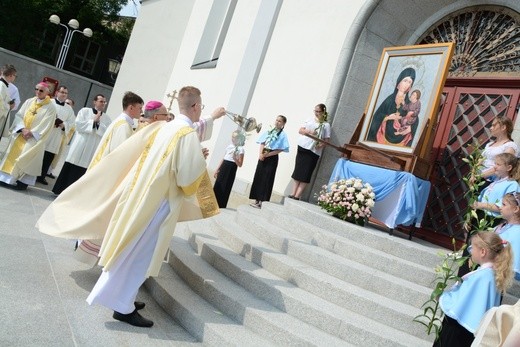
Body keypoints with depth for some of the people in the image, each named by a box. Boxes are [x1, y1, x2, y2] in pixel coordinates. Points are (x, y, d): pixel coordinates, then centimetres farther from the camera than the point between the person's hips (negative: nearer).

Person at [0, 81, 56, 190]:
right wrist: (23, 129, -13)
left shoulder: (50, 107, -7)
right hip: (20, 133, 5)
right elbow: (19, 115, 3)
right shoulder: (29, 101, 7)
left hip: (34, 137, -5)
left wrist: (31, 133, -15)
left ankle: (22, 181, -2)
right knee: (13, 154, 5)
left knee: (25, 158, -8)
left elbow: (46, 126, -11)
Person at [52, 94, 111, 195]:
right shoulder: (85, 111, 5)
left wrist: (99, 123, -12)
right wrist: (93, 121, -9)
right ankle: (61, 190, 15)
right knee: (69, 170, 4)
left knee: (81, 172, 2)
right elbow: (78, 124, -7)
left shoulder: (107, 119, 9)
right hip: (79, 147, -1)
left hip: (92, 151, 1)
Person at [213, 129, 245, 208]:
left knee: (224, 189, -3)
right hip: (223, 168, 6)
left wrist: (234, 157, -25)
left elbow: (240, 164, -10)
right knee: (217, 187, 5)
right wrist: (217, 169, 15)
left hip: (231, 169, -6)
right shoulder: (230, 146, 11)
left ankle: (220, 207, 7)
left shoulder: (240, 149, -8)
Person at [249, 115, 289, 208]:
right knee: (258, 177, 6)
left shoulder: (282, 135, -5)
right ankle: (257, 200, 14)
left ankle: (262, 201, 2)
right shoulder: (268, 131, 9)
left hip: (272, 159, -5)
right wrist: (260, 154, -9)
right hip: (263, 157, 5)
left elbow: (280, 149, -11)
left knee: (266, 180, -3)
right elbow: (262, 143, 7)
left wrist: (268, 154, -15)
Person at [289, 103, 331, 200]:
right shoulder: (310, 120, 12)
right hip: (302, 148, 3)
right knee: (297, 172, 3)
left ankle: (297, 196, -5)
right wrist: (309, 132, -13)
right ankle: (293, 194, 7)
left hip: (314, 152, -3)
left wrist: (321, 145, -20)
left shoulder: (326, 125, 5)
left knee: (305, 175, -5)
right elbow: (300, 130, 6)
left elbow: (326, 140, 1)